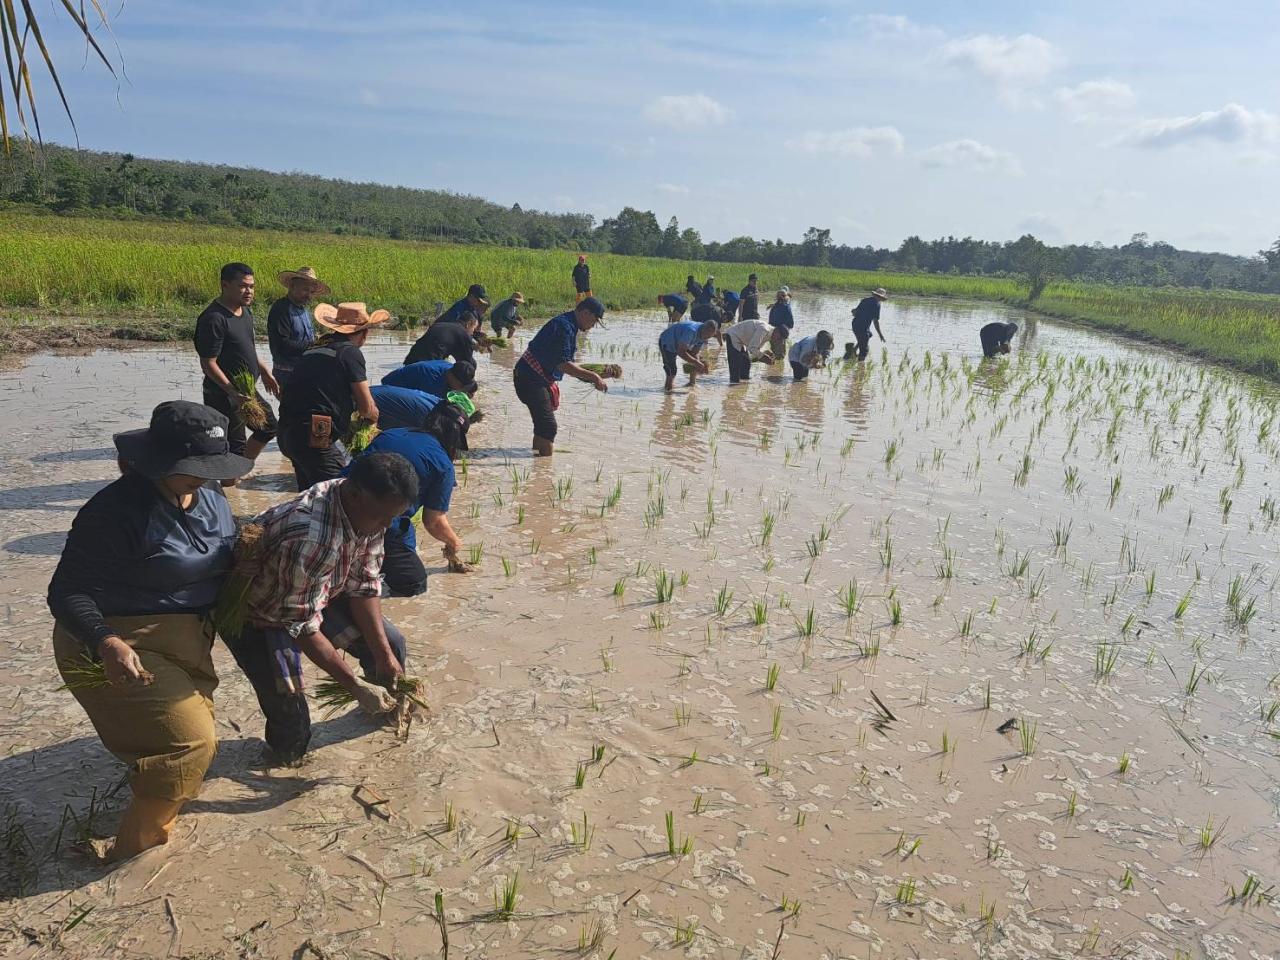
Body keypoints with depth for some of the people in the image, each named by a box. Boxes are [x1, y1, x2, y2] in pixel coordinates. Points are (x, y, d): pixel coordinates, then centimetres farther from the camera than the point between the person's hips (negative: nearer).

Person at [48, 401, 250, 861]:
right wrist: (106, 643, -39)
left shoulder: (209, 496, 1)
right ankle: (131, 847, 7)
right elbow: (67, 592, -23)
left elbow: (225, 559, 17)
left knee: (197, 737, 20)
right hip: (124, 648, -8)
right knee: (189, 741, -13)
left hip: (186, 641, 8)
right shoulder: (116, 510, -24)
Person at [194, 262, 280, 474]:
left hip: (246, 390, 10)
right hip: (223, 395, -10)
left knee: (268, 426, 21)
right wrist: (235, 392, -30)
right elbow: (208, 364, -24)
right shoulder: (213, 319, -23)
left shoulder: (245, 310, 6)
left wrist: (264, 371, 22)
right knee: (235, 445, -1)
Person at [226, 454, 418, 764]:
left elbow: (365, 586, -8)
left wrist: (384, 655, -13)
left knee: (390, 644, 3)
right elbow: (302, 625, -32)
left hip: (317, 593, 7)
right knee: (290, 719, -12)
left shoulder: (368, 511, -18)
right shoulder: (309, 537, -42)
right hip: (256, 613, -7)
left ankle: (387, 705, 33)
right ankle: (288, 756, 23)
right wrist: (356, 686, -26)